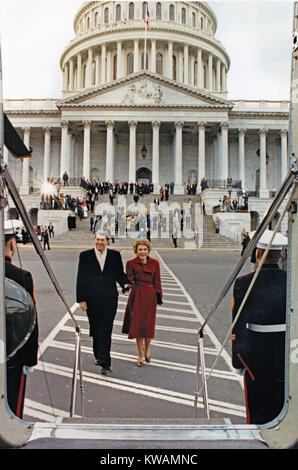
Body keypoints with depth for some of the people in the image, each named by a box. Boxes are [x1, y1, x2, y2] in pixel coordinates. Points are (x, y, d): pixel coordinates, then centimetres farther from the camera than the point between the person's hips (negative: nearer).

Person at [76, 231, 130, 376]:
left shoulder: (115, 256, 5)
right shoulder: (85, 256, 3)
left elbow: (120, 274, 9)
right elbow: (81, 278, 2)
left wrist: (125, 285, -13)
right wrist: (81, 299, -3)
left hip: (109, 300, -1)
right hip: (92, 300, 1)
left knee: (106, 332, -3)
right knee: (96, 330, 13)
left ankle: (105, 364, 1)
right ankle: (98, 355, 36)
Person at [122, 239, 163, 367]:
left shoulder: (154, 263, 5)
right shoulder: (131, 263, -1)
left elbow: (157, 281, 8)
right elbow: (129, 281, 1)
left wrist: (159, 296, 3)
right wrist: (130, 287, -17)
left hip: (150, 297, 2)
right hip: (137, 297, -1)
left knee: (149, 325, 5)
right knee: (137, 325, 3)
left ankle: (147, 350, 32)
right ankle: (140, 355, 19)